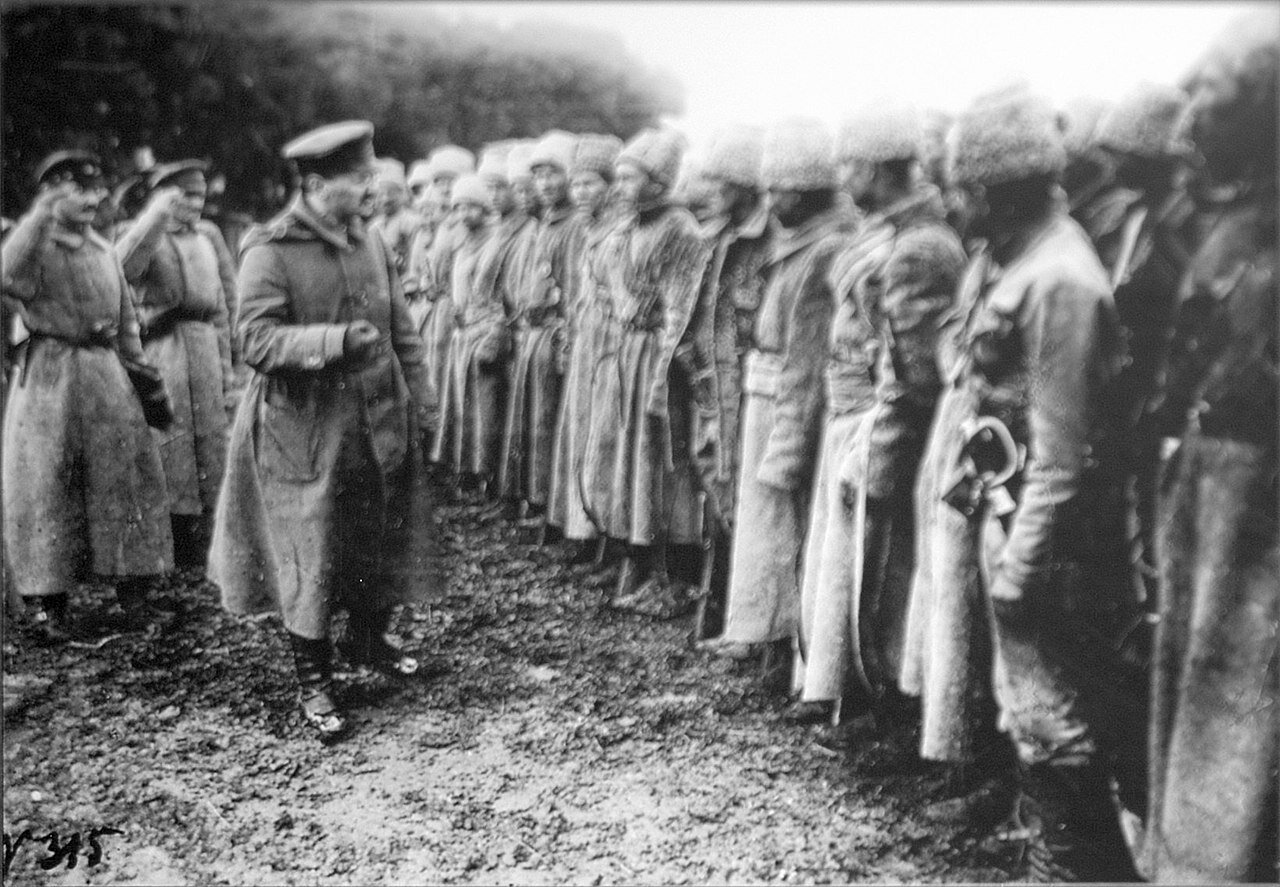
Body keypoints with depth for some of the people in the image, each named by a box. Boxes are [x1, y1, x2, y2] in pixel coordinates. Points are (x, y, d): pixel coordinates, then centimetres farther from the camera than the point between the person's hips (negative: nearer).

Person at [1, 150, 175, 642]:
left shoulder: (104, 251, 14)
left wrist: (149, 386, 14)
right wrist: (43, 213, -23)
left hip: (108, 374, 5)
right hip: (48, 376, -5)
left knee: (128, 479, 3)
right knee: (46, 488, 0)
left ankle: (134, 596, 12)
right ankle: (49, 604, 11)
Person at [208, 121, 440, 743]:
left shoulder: (371, 244, 6)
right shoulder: (269, 251, -13)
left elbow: (402, 331, 12)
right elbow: (257, 341, -21)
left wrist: (421, 399, 6)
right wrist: (336, 339, -33)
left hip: (378, 425, 6)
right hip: (304, 432, -6)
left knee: (381, 540, 15)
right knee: (310, 556, 3)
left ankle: (368, 639, 39)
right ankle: (313, 682, 19)